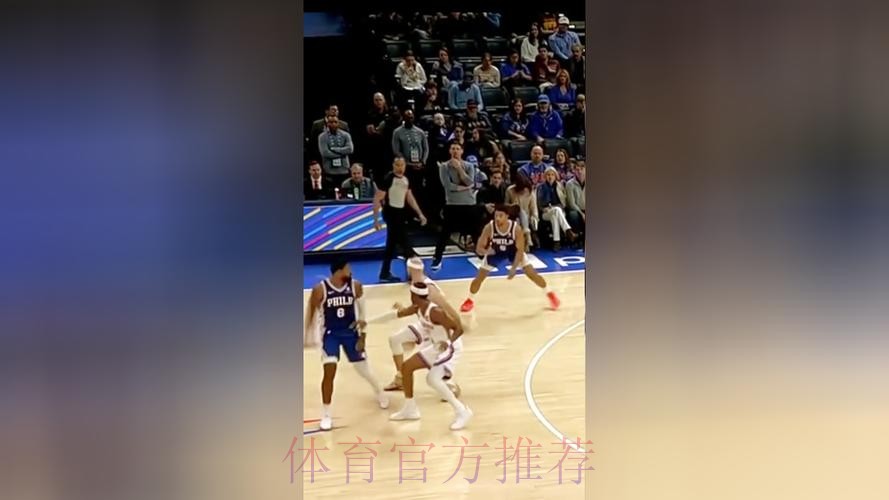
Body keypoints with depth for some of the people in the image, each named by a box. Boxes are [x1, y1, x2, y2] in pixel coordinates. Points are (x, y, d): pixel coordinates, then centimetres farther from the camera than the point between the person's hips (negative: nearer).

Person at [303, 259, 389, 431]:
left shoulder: (355, 286, -10)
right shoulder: (320, 289, -17)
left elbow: (363, 311, 2)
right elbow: (311, 313, -5)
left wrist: (362, 334, 0)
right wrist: (308, 336, 0)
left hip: (351, 332, 2)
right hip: (330, 334, -2)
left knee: (363, 369, 12)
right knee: (329, 372, -16)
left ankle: (379, 393, 45)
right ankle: (326, 414, -2)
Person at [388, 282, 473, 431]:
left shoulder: (435, 312, -31)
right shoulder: (418, 308, -5)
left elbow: (459, 328, -34)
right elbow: (401, 313, 18)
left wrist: (448, 342, -49)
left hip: (448, 348, -9)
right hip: (435, 346, 9)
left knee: (433, 379, -26)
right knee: (406, 367, 12)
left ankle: (462, 411, -16)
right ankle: (410, 409, 24)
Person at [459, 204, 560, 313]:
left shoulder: (516, 228, -32)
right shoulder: (489, 228, -30)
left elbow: (520, 250, -24)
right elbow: (479, 249, -26)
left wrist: (514, 268, -33)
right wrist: (486, 251, -49)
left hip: (514, 253, -1)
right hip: (495, 253, 1)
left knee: (532, 274, -6)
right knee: (479, 277, -6)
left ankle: (549, 294, 18)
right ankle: (470, 300, 19)